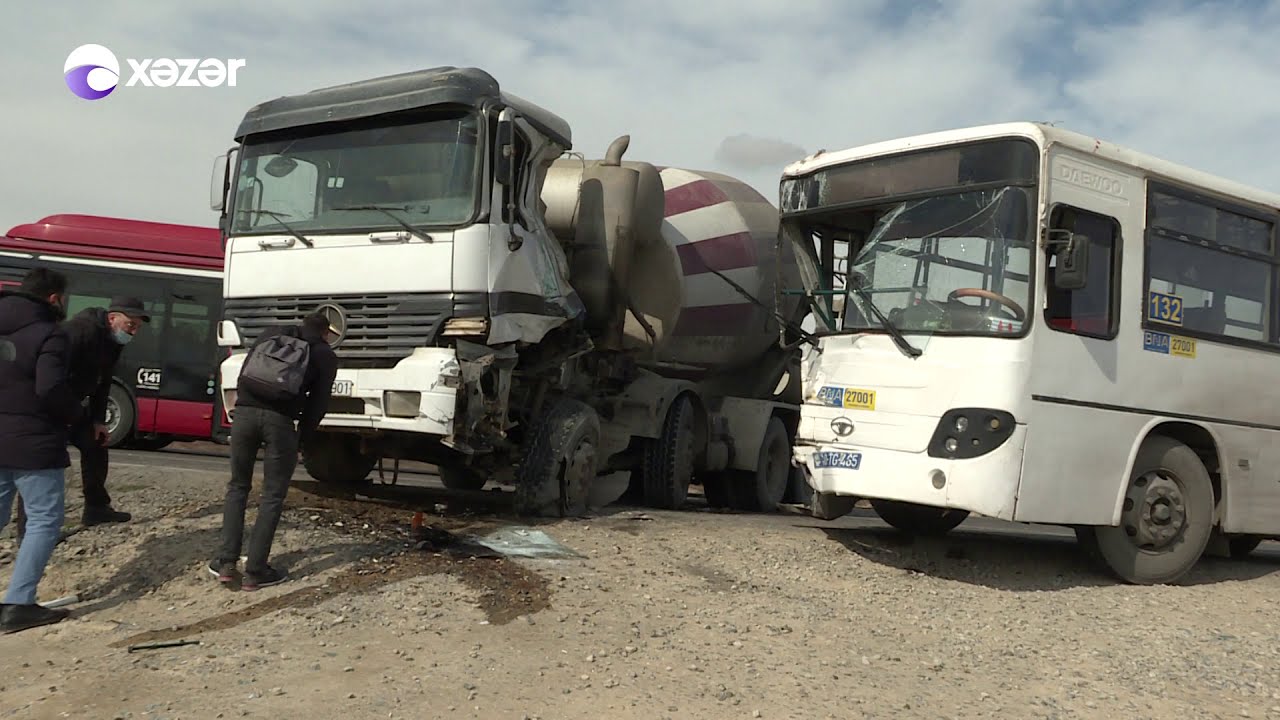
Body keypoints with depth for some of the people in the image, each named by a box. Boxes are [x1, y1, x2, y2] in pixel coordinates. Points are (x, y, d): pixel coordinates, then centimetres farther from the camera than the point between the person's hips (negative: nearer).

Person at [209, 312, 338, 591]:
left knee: (237, 487, 17)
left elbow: (243, 376, 19)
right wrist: (299, 442, 13)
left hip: (245, 413, 3)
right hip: (280, 420, -3)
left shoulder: (271, 335, 23)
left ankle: (226, 562, 12)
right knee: (272, 496, 6)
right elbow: (317, 404, 6)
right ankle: (255, 572, 5)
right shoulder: (325, 356, 13)